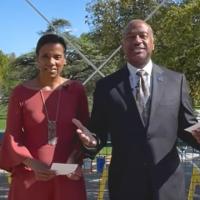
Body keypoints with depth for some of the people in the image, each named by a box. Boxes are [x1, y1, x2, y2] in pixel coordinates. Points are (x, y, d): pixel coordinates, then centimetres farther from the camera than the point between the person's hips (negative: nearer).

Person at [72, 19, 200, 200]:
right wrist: (92, 141, -18)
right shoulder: (106, 85, 1)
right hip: (125, 184, 0)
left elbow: (185, 127, 7)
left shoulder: (176, 80, 3)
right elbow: (100, 132, 3)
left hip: (168, 184, 1)